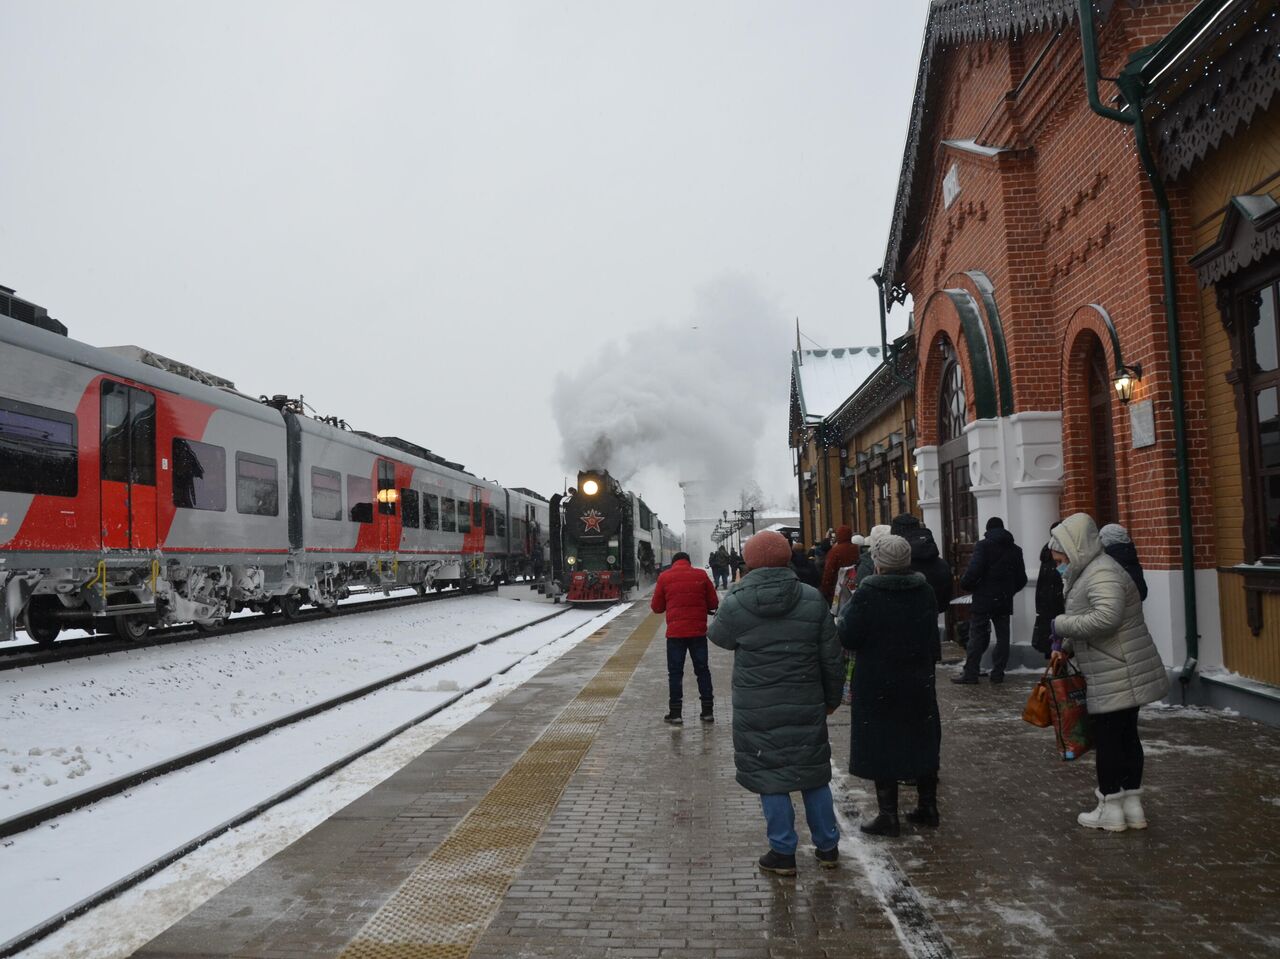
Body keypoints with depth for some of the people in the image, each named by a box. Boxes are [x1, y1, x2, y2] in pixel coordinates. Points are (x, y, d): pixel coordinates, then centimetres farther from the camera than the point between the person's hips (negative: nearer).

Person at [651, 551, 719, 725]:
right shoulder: (701, 575, 1)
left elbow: (656, 607, 3)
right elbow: (713, 603, 4)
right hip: (698, 632, 1)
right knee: (702, 670, 11)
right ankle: (708, 711, 14)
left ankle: (676, 713, 6)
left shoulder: (664, 577, -1)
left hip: (675, 632, -1)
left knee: (675, 672, 6)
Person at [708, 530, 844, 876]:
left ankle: (783, 853, 16)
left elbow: (717, 636, 9)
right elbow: (831, 657, 1)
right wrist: (832, 698, 15)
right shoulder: (812, 599, -5)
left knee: (770, 778, 9)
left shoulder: (736, 604, -12)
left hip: (757, 711, -3)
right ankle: (827, 847, 27)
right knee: (814, 774, 17)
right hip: (807, 706, 3)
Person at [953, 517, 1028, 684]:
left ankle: (970, 673, -4)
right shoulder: (1015, 550, 10)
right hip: (1005, 601, 5)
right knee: (1002, 636, 10)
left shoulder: (983, 546, -8)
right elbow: (1021, 578, 11)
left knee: (977, 636, -3)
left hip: (983, 599, -4)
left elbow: (973, 571, -19)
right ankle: (998, 673, 9)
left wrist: (964, 584, -2)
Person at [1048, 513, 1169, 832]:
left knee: (1107, 740, 0)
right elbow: (1089, 624, 22)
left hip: (1115, 681, -10)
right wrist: (1066, 649, 10)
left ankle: (1111, 811, 11)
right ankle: (1132, 805, 24)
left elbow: (1106, 618, -34)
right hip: (1124, 678, 10)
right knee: (1126, 737, 15)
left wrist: (1060, 624, -23)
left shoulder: (1102, 574, -19)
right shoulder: (1089, 572, 14)